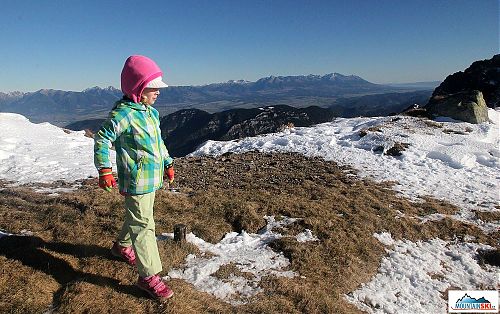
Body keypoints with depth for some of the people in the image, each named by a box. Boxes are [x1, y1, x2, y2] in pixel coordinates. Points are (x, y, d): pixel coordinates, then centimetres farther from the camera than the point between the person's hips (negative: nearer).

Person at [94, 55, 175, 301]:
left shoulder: (152, 113, 11)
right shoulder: (123, 114, -17)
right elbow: (101, 139, -13)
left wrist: (168, 163, 23)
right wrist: (104, 170, -19)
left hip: (152, 179, 9)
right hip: (137, 181, -9)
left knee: (137, 217, 26)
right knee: (143, 225, -4)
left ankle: (122, 246, 51)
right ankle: (149, 276, 5)